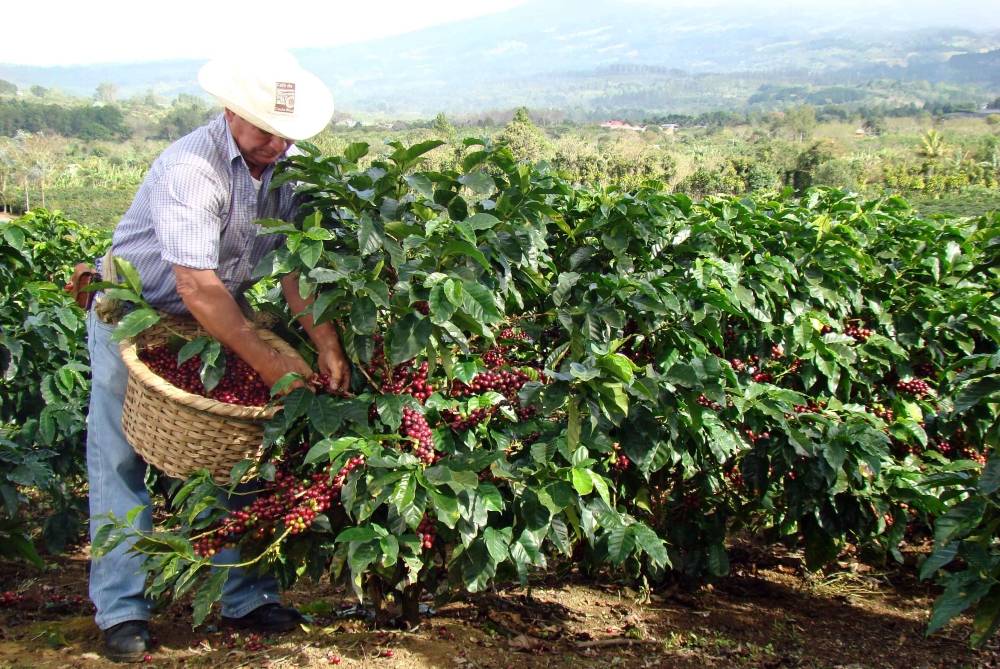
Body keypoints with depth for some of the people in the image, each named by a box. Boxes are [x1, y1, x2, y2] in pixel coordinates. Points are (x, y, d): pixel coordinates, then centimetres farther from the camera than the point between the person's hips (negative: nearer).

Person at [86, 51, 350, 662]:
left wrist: (327, 343, -24)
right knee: (121, 461, -3)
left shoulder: (284, 164, -8)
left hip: (220, 321, 6)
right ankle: (122, 610, 5)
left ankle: (246, 596, 11)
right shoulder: (191, 168, -29)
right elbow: (197, 285, -35)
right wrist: (270, 363, -35)